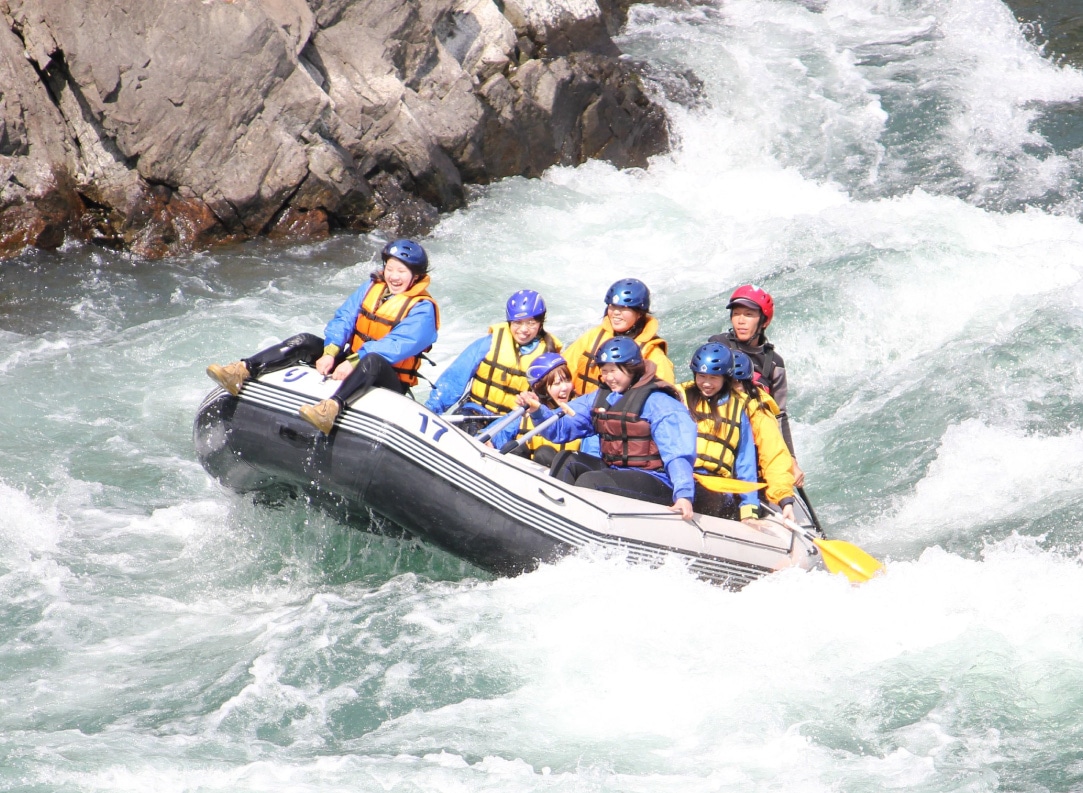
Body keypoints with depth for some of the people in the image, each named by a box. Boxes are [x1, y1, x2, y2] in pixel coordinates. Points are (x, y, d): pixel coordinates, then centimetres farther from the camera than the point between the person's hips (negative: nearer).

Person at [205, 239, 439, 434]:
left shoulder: (422, 309, -9)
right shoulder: (371, 288, 9)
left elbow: (397, 345, -23)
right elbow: (343, 319, -2)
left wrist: (354, 363, -34)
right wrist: (330, 353, -21)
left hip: (389, 383, -6)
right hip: (350, 363, 6)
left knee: (373, 360, -40)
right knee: (304, 342, -12)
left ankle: (332, 407, -67)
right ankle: (242, 370, -30)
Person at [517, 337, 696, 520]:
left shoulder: (657, 402, -13)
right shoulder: (600, 398, 9)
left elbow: (678, 454, -22)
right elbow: (560, 428, 8)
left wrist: (683, 494, -36)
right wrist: (537, 410, -12)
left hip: (656, 483, -8)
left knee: (589, 481, -26)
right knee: (566, 461, -5)